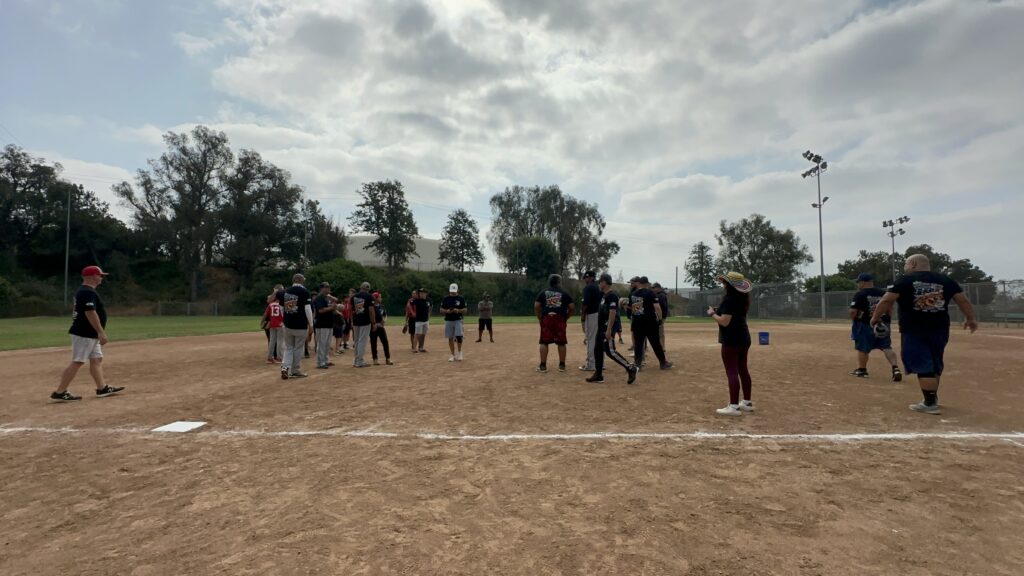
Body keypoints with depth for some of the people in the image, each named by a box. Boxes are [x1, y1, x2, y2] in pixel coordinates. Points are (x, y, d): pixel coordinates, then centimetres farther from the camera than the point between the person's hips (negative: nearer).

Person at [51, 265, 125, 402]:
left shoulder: (83, 291, 16)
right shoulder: (88, 292, -17)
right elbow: (90, 313, -24)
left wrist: (98, 333, 23)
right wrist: (101, 332, -24)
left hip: (90, 334, 11)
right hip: (84, 334, -11)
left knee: (97, 360, 12)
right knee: (77, 362, -8)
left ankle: (102, 388, 17)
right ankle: (59, 393, -3)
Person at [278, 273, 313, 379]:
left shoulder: (285, 291, 8)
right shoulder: (304, 292, -8)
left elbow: (282, 308, 11)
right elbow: (307, 309, -13)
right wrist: (311, 325, -8)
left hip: (288, 325, 4)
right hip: (301, 326, -4)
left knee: (288, 348, 14)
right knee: (298, 348, 5)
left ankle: (285, 367, -3)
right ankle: (296, 371, 12)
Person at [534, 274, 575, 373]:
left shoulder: (543, 293, 9)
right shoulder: (564, 294, 8)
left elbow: (536, 306, 0)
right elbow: (572, 308, 2)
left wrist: (540, 318, 8)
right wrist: (566, 317, 12)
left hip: (546, 319, 0)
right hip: (560, 319, 0)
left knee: (544, 342, 4)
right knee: (561, 343, 8)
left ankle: (543, 366, 3)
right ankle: (562, 365, 13)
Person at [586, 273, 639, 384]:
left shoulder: (612, 296, -15)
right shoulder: (604, 296, 16)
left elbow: (612, 313, -22)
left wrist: (608, 330, -27)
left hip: (607, 329, -10)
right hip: (601, 328, 10)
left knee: (610, 351, -11)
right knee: (597, 350, 11)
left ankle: (631, 368, -2)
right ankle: (598, 375, 18)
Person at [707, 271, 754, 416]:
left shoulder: (729, 298, -18)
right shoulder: (742, 298, 11)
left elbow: (724, 322, -21)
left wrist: (712, 313, -6)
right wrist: (718, 311, 16)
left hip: (731, 340, -10)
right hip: (744, 338, 10)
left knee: (732, 372, -7)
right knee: (743, 370, 17)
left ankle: (734, 406, -7)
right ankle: (747, 403, 26)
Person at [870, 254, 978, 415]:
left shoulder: (905, 280, -3)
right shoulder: (946, 280, 10)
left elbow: (886, 300, -10)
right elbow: (963, 300, 6)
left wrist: (875, 317, 0)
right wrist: (970, 319, 15)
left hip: (913, 330, -5)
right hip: (939, 329, 5)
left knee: (923, 366, -3)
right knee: (935, 365, 20)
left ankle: (930, 404, -4)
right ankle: (932, 397, 34)